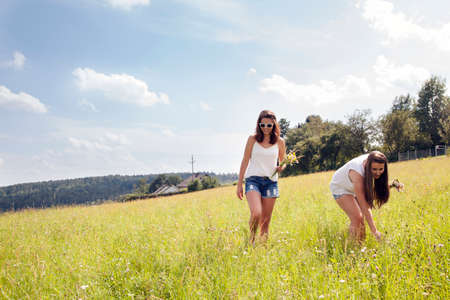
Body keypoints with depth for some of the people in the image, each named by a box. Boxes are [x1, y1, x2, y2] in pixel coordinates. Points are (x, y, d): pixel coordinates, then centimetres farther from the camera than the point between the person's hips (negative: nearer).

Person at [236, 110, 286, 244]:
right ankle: (251, 240, 2)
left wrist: (282, 167, -8)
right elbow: (245, 161, 6)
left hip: (271, 181, 2)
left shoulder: (279, 142, 7)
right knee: (256, 213, -22)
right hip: (253, 179, -2)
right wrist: (239, 184, 4)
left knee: (266, 220, 3)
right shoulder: (253, 139, 3)